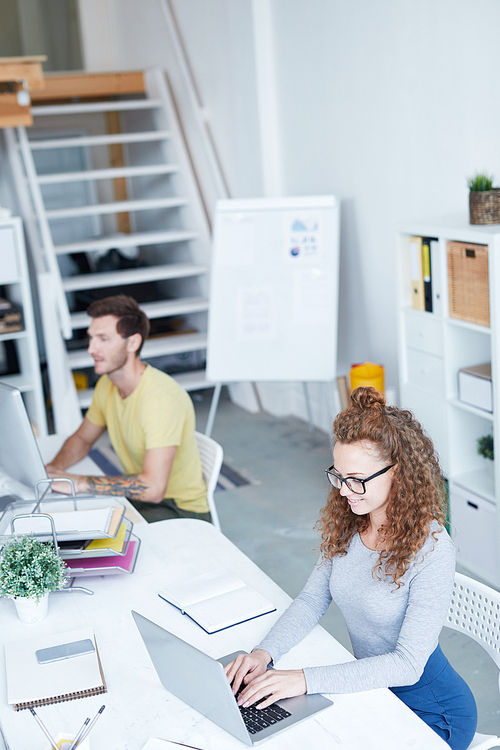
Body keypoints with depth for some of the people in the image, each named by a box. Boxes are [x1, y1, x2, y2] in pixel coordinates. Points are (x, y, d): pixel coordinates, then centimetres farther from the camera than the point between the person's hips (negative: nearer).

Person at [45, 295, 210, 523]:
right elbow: (82, 438, 18)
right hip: (137, 497, 8)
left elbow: (153, 488, -35)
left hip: (181, 511, -8)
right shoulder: (107, 385, -1)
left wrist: (78, 482, -30)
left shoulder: (161, 397, -28)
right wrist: (54, 468, -4)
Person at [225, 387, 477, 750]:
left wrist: (306, 680, -33)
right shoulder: (347, 524, -6)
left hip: (431, 714, -6)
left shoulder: (431, 550, -26)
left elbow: (407, 665, -27)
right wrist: (265, 652, -18)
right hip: (371, 687, 6)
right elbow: (312, 600, 0)